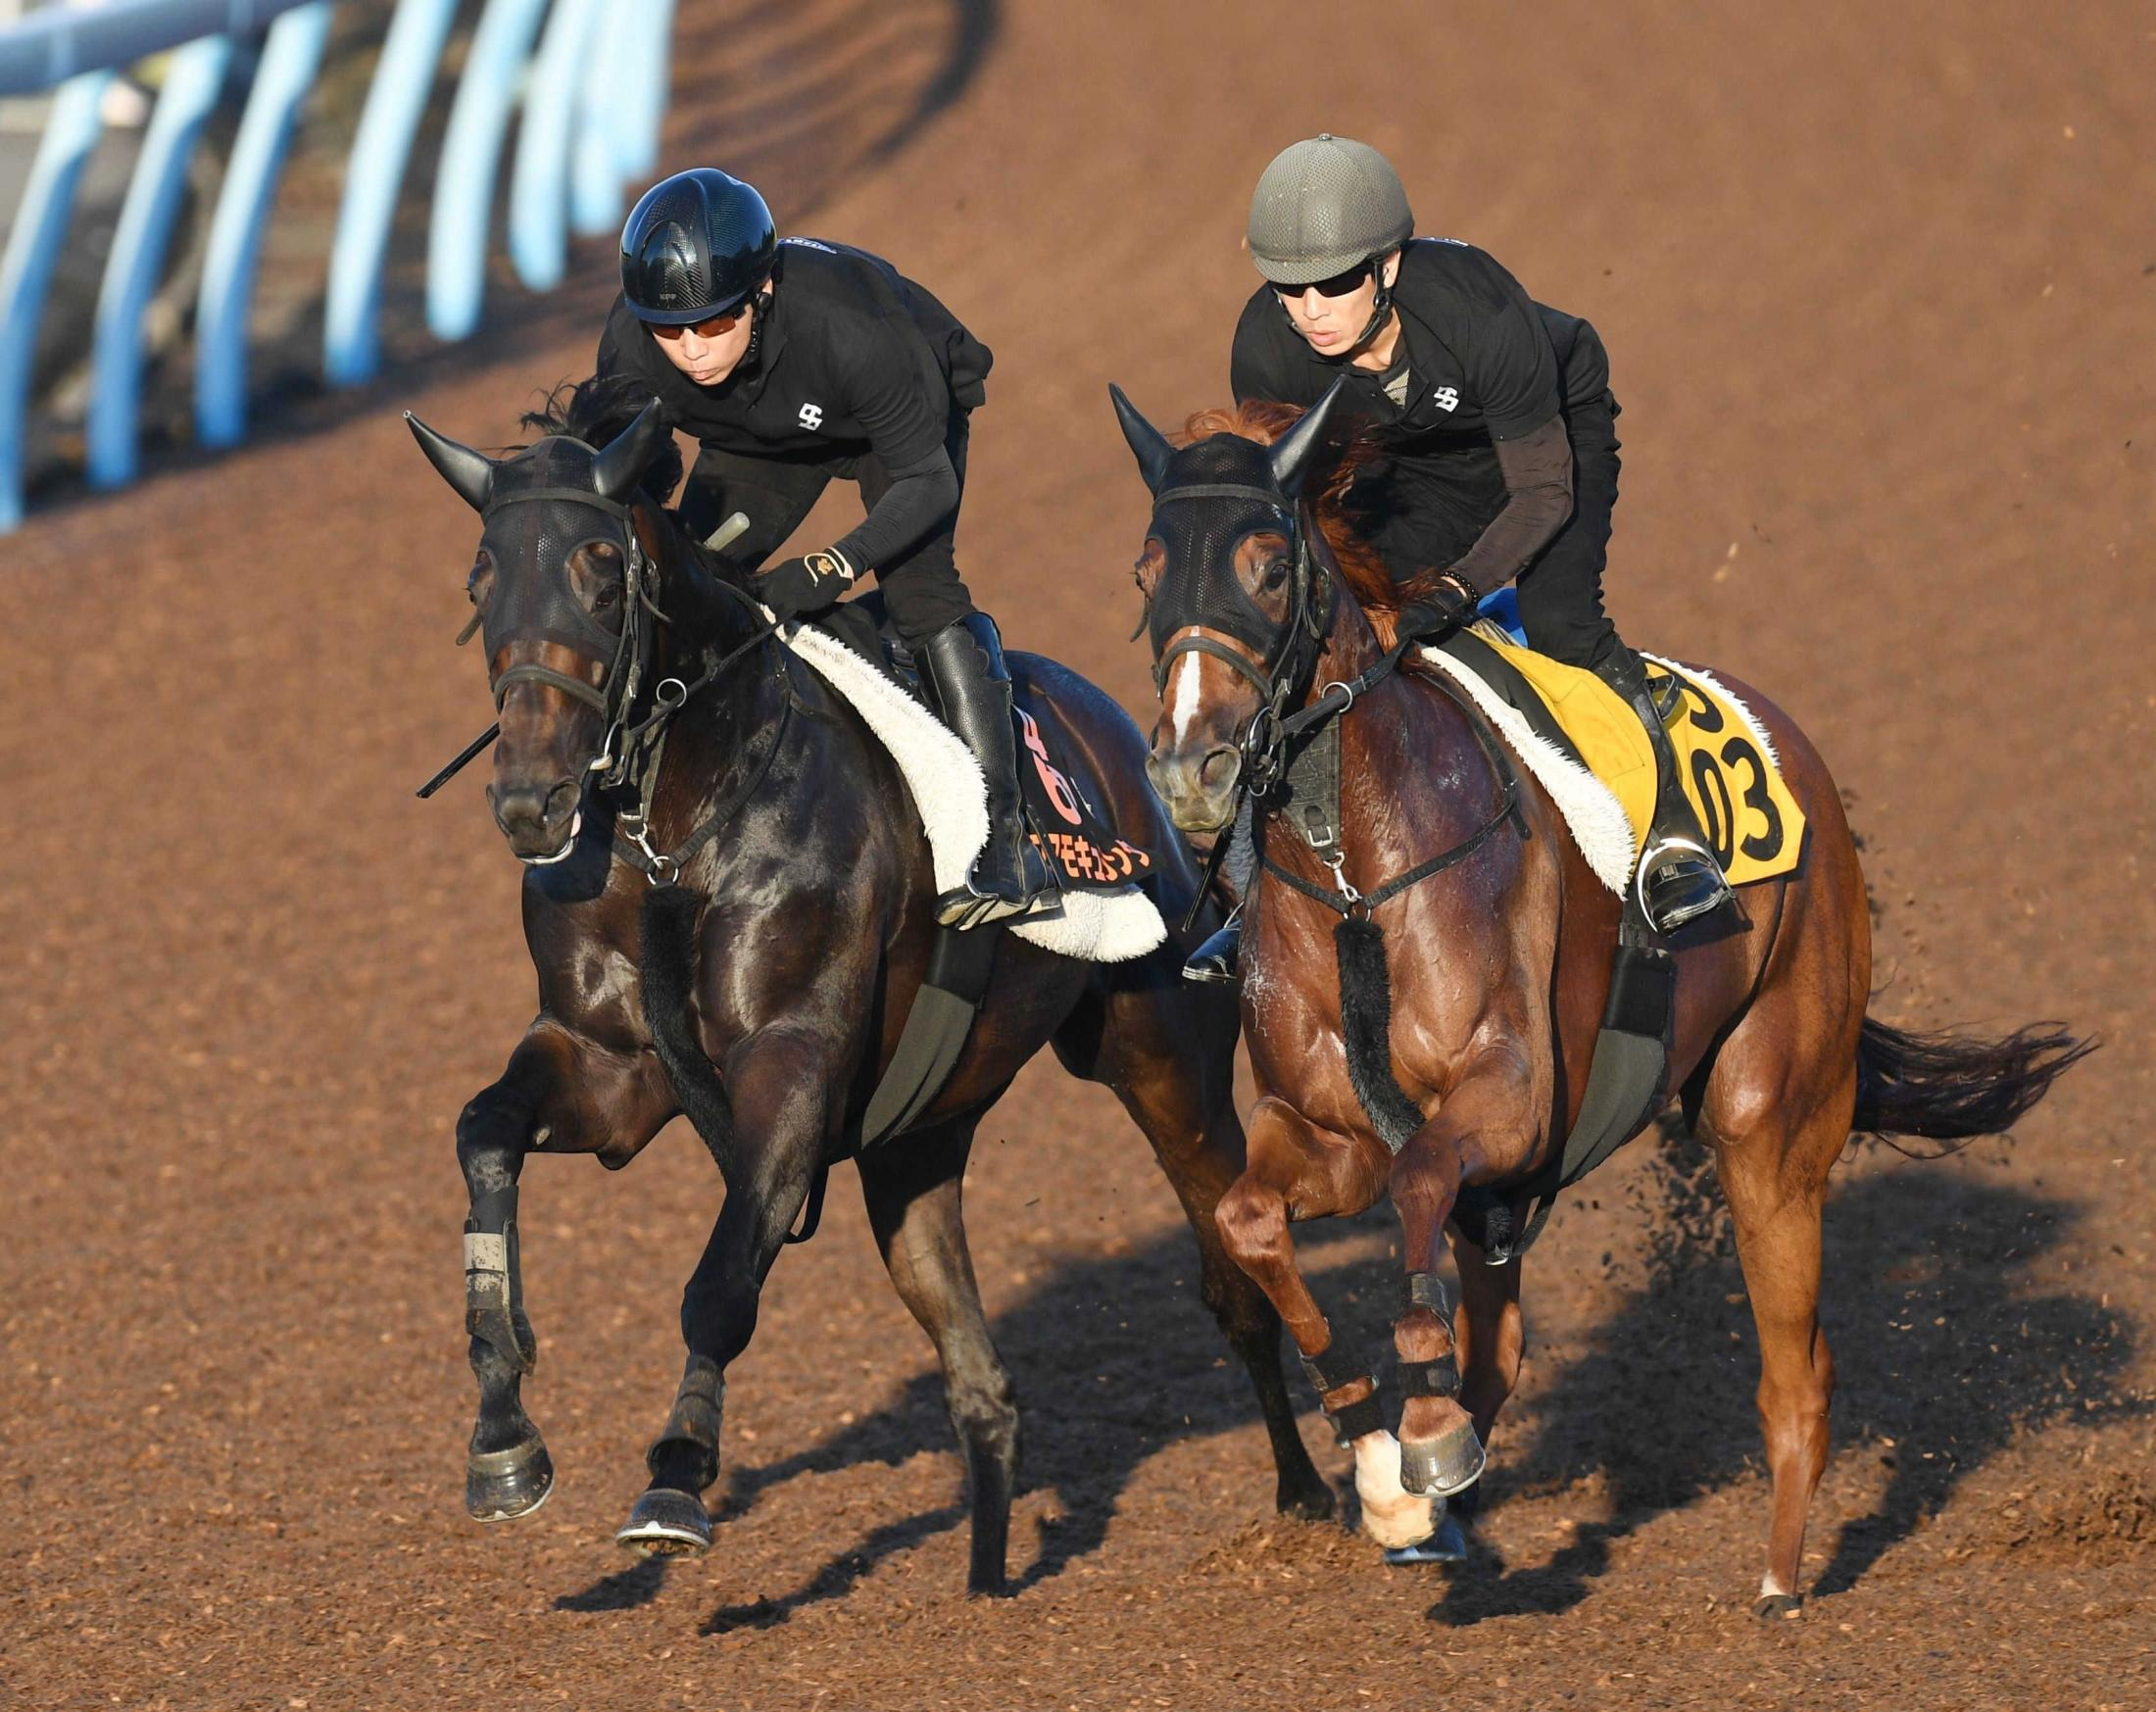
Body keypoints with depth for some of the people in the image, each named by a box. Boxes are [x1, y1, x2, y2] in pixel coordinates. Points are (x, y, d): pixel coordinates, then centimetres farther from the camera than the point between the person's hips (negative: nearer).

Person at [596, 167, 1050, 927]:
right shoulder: (631, 348, -32)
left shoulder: (845, 328, -44)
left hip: (906, 409, -5)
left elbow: (926, 482, -36)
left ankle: (1004, 843, -25)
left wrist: (829, 570, -48)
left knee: (919, 584, -24)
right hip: (758, 437, 5)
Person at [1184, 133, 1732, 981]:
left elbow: (1544, 490, -30)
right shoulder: (1266, 348, -29)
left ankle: (1670, 826, -12)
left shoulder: (1481, 315, -41)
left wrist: (1456, 589, -43)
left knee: (1559, 622, -26)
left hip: (1553, 429, -4)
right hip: (1408, 469, 4)